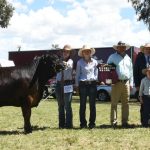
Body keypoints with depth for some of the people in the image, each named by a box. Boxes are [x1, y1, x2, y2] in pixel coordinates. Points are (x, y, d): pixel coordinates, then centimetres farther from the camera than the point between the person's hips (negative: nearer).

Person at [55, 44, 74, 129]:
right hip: (59, 84, 4)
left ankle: (69, 124, -1)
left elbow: (69, 66, -24)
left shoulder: (70, 61, -1)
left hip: (67, 84, -4)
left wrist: (66, 64, -47)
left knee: (67, 105, -5)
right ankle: (61, 124, 16)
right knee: (61, 106, 9)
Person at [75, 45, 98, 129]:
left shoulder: (94, 62, 9)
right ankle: (83, 123, 8)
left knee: (92, 104, 2)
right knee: (83, 105, 1)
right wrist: (77, 85, 5)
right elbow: (77, 74, 8)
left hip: (92, 84, 1)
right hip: (83, 84, -1)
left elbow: (96, 74, 14)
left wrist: (94, 79, 3)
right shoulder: (80, 62, 5)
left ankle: (92, 123, 9)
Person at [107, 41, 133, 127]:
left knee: (125, 103, 6)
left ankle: (125, 121, 12)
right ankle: (114, 122, 1)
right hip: (116, 83, -4)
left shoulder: (128, 58, 17)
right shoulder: (112, 57, 5)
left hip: (126, 83, 4)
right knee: (114, 103, -3)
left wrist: (131, 83, 13)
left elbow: (131, 71, 20)